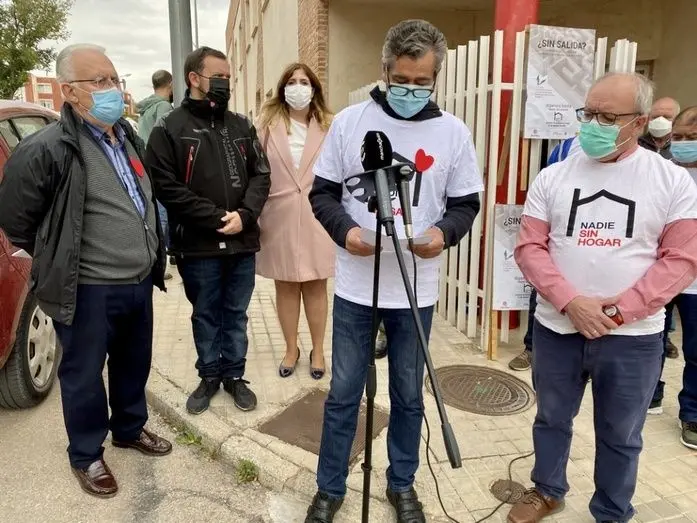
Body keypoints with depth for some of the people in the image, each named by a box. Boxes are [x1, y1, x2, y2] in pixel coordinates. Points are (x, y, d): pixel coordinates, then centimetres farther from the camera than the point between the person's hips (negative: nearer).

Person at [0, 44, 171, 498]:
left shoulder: (128, 138, 7)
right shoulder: (47, 150, -18)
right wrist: (57, 262, 1)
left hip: (139, 282, 7)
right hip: (89, 292, -7)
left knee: (134, 364, 22)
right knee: (84, 375, 12)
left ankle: (130, 428, 45)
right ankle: (86, 456, 33)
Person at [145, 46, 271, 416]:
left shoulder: (241, 126, 9)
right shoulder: (169, 130, -4)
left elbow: (261, 174, 5)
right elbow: (167, 188, -12)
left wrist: (244, 214, -12)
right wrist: (217, 218, -16)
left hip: (242, 242, 4)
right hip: (198, 246, -3)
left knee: (236, 314, 14)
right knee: (206, 315, 12)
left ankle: (234, 375, 30)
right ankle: (210, 375, 30)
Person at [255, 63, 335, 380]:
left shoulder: (328, 125, 0)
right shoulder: (269, 123, 2)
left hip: (317, 217, -1)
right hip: (279, 218, 1)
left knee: (316, 286, 9)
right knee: (285, 286, 11)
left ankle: (318, 350, 25)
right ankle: (291, 349, 28)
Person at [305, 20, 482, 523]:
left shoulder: (453, 132, 0)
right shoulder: (350, 120, -1)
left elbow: (466, 203, 4)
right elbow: (323, 192, 2)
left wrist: (444, 231, -17)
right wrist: (344, 230, -17)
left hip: (417, 289, 1)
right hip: (355, 286, 0)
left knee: (409, 393, 14)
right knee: (343, 392, 10)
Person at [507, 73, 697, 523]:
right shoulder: (553, 177, 1)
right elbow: (530, 247, -3)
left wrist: (621, 309, -16)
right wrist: (570, 302, -17)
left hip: (633, 336, -1)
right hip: (557, 328, 2)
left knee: (620, 436, 15)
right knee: (552, 419, 19)